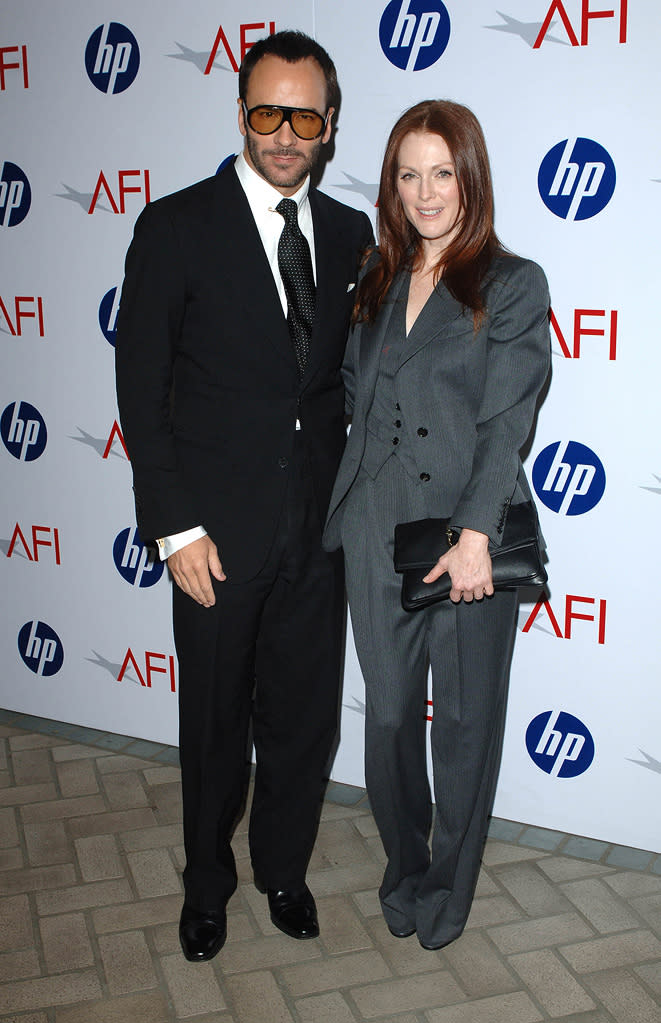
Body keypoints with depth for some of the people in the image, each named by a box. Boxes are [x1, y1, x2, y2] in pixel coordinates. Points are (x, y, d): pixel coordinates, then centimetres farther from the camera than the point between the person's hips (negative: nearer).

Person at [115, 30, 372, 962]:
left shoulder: (351, 236, 6)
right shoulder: (176, 227, -7)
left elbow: (352, 377, 12)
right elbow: (142, 389, -7)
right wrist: (176, 527, -11)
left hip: (320, 528, 3)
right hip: (219, 533, -3)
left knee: (306, 719, 14)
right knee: (215, 724, 13)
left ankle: (284, 869, 39)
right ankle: (208, 886, 37)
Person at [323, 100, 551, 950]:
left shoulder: (513, 285, -2)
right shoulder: (377, 281, 12)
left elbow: (506, 419, -10)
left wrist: (475, 534, -18)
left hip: (469, 531, -3)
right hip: (378, 529, 4)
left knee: (465, 718, 8)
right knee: (389, 712, 11)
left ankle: (449, 888, 29)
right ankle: (403, 870, 33)